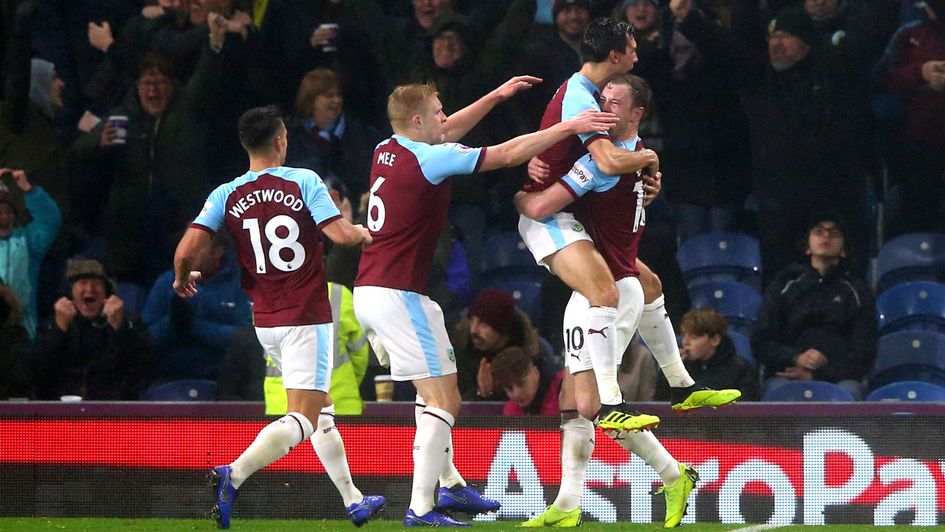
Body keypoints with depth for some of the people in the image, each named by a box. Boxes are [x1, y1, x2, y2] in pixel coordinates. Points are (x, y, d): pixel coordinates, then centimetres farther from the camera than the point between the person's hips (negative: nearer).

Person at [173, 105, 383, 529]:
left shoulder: (226, 196, 0)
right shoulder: (304, 182, -9)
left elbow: (187, 250, -9)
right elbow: (341, 234, -16)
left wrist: (183, 277, 12)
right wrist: (365, 235, 7)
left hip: (265, 321, 5)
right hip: (307, 319, -5)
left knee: (322, 411, 20)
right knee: (302, 420, -10)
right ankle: (234, 474, -31)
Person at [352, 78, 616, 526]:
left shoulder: (386, 151, 9)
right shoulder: (427, 159, -14)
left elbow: (445, 132, 28)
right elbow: (508, 154, -12)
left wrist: (497, 95, 30)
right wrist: (570, 127, -5)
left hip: (367, 291, 9)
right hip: (399, 295, -9)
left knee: (432, 392, 22)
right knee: (444, 402, -6)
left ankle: (450, 486, 27)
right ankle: (420, 509, -10)